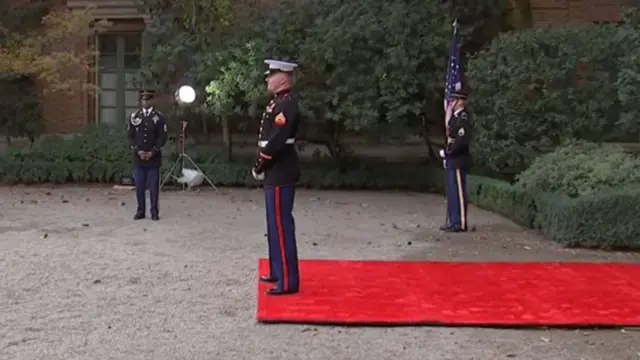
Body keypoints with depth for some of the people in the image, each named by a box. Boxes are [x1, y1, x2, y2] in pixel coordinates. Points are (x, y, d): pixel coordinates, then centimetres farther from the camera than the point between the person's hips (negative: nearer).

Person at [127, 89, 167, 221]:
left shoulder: (159, 117, 1)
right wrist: (138, 151, -8)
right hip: (138, 158, 2)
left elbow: (162, 137, -2)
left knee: (154, 186, 1)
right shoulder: (134, 117, 7)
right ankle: (140, 211, 13)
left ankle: (154, 211, 8)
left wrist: (152, 152, -11)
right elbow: (130, 136, 5)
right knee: (139, 186, 4)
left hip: (154, 158, -2)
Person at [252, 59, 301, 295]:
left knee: (281, 225, -8)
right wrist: (262, 166, 13)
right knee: (275, 224, 17)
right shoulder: (278, 102, 16)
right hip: (275, 172, 11)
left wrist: (259, 166, -15)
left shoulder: (286, 104, -17)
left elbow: (276, 141, -24)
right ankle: (277, 271, 28)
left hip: (280, 174, -11)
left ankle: (288, 281, -4)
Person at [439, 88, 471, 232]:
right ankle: (453, 221, 20)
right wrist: (446, 152, 8)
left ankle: (461, 223, -1)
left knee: (458, 192, -5)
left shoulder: (464, 118, -15)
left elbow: (462, 140, -25)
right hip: (452, 161, 10)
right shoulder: (455, 116, 14)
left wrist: (447, 152, -16)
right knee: (451, 193, 13)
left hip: (458, 161, -10)